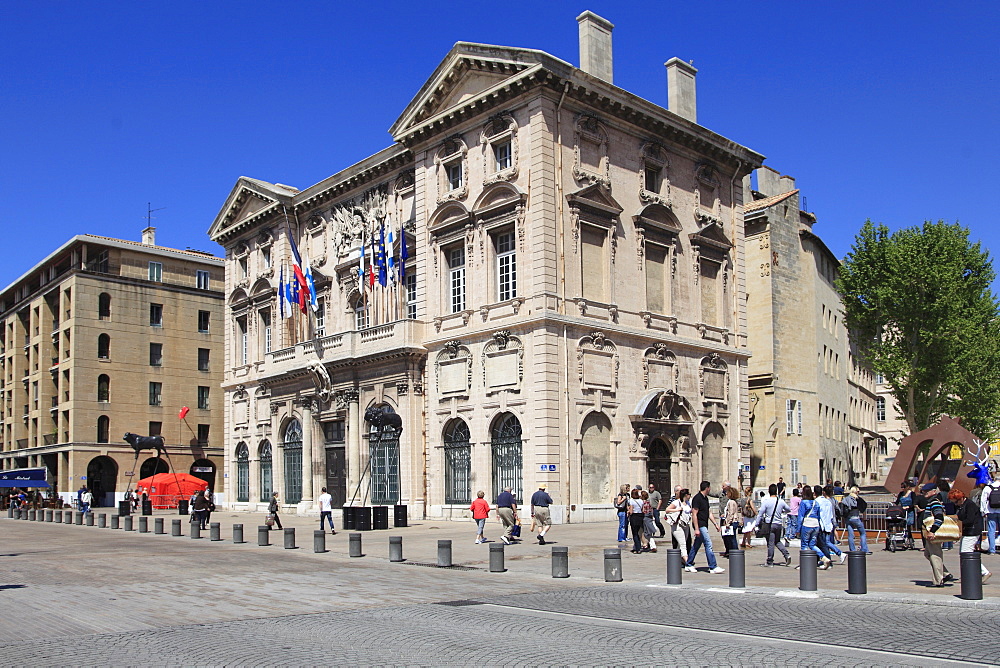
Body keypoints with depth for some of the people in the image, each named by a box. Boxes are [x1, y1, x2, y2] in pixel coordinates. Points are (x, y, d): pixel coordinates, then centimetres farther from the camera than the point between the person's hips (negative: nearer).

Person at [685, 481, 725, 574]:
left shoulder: (705, 498, 15)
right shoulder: (697, 498, -15)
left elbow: (709, 513, 21)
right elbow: (694, 514, -17)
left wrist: (716, 524, 14)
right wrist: (696, 529, -21)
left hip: (704, 525, 10)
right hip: (700, 525, -10)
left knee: (696, 545, 12)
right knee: (708, 544, -10)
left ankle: (689, 565, 19)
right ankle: (713, 567, -8)